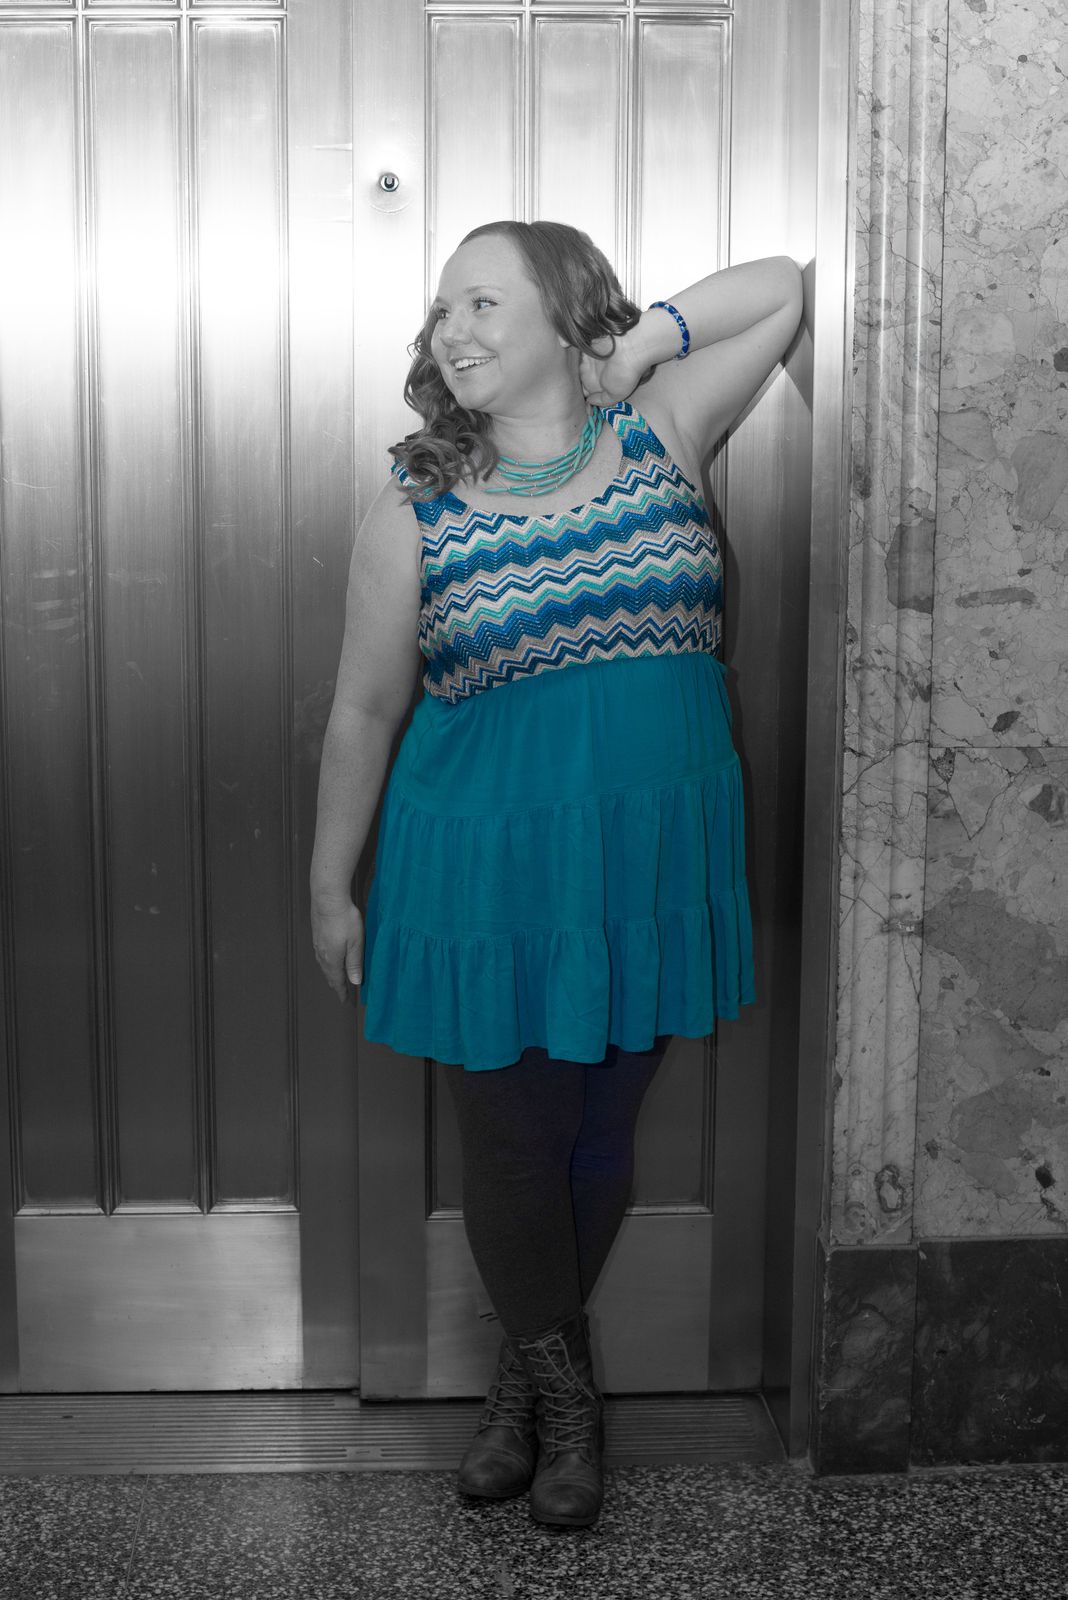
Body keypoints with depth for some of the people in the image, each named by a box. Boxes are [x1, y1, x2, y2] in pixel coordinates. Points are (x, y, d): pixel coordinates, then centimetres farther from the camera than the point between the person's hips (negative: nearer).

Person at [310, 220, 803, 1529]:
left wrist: (642, 346, -4)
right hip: (490, 870, -2)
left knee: (601, 1137, 14)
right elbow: (364, 711, 1)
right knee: (511, 1148, 8)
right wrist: (331, 885, 5)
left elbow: (783, 285, 8)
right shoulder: (414, 514, -4)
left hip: (651, 859, 2)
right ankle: (563, 1390, 34)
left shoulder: (658, 436, 1)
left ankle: (526, 1369, 38)